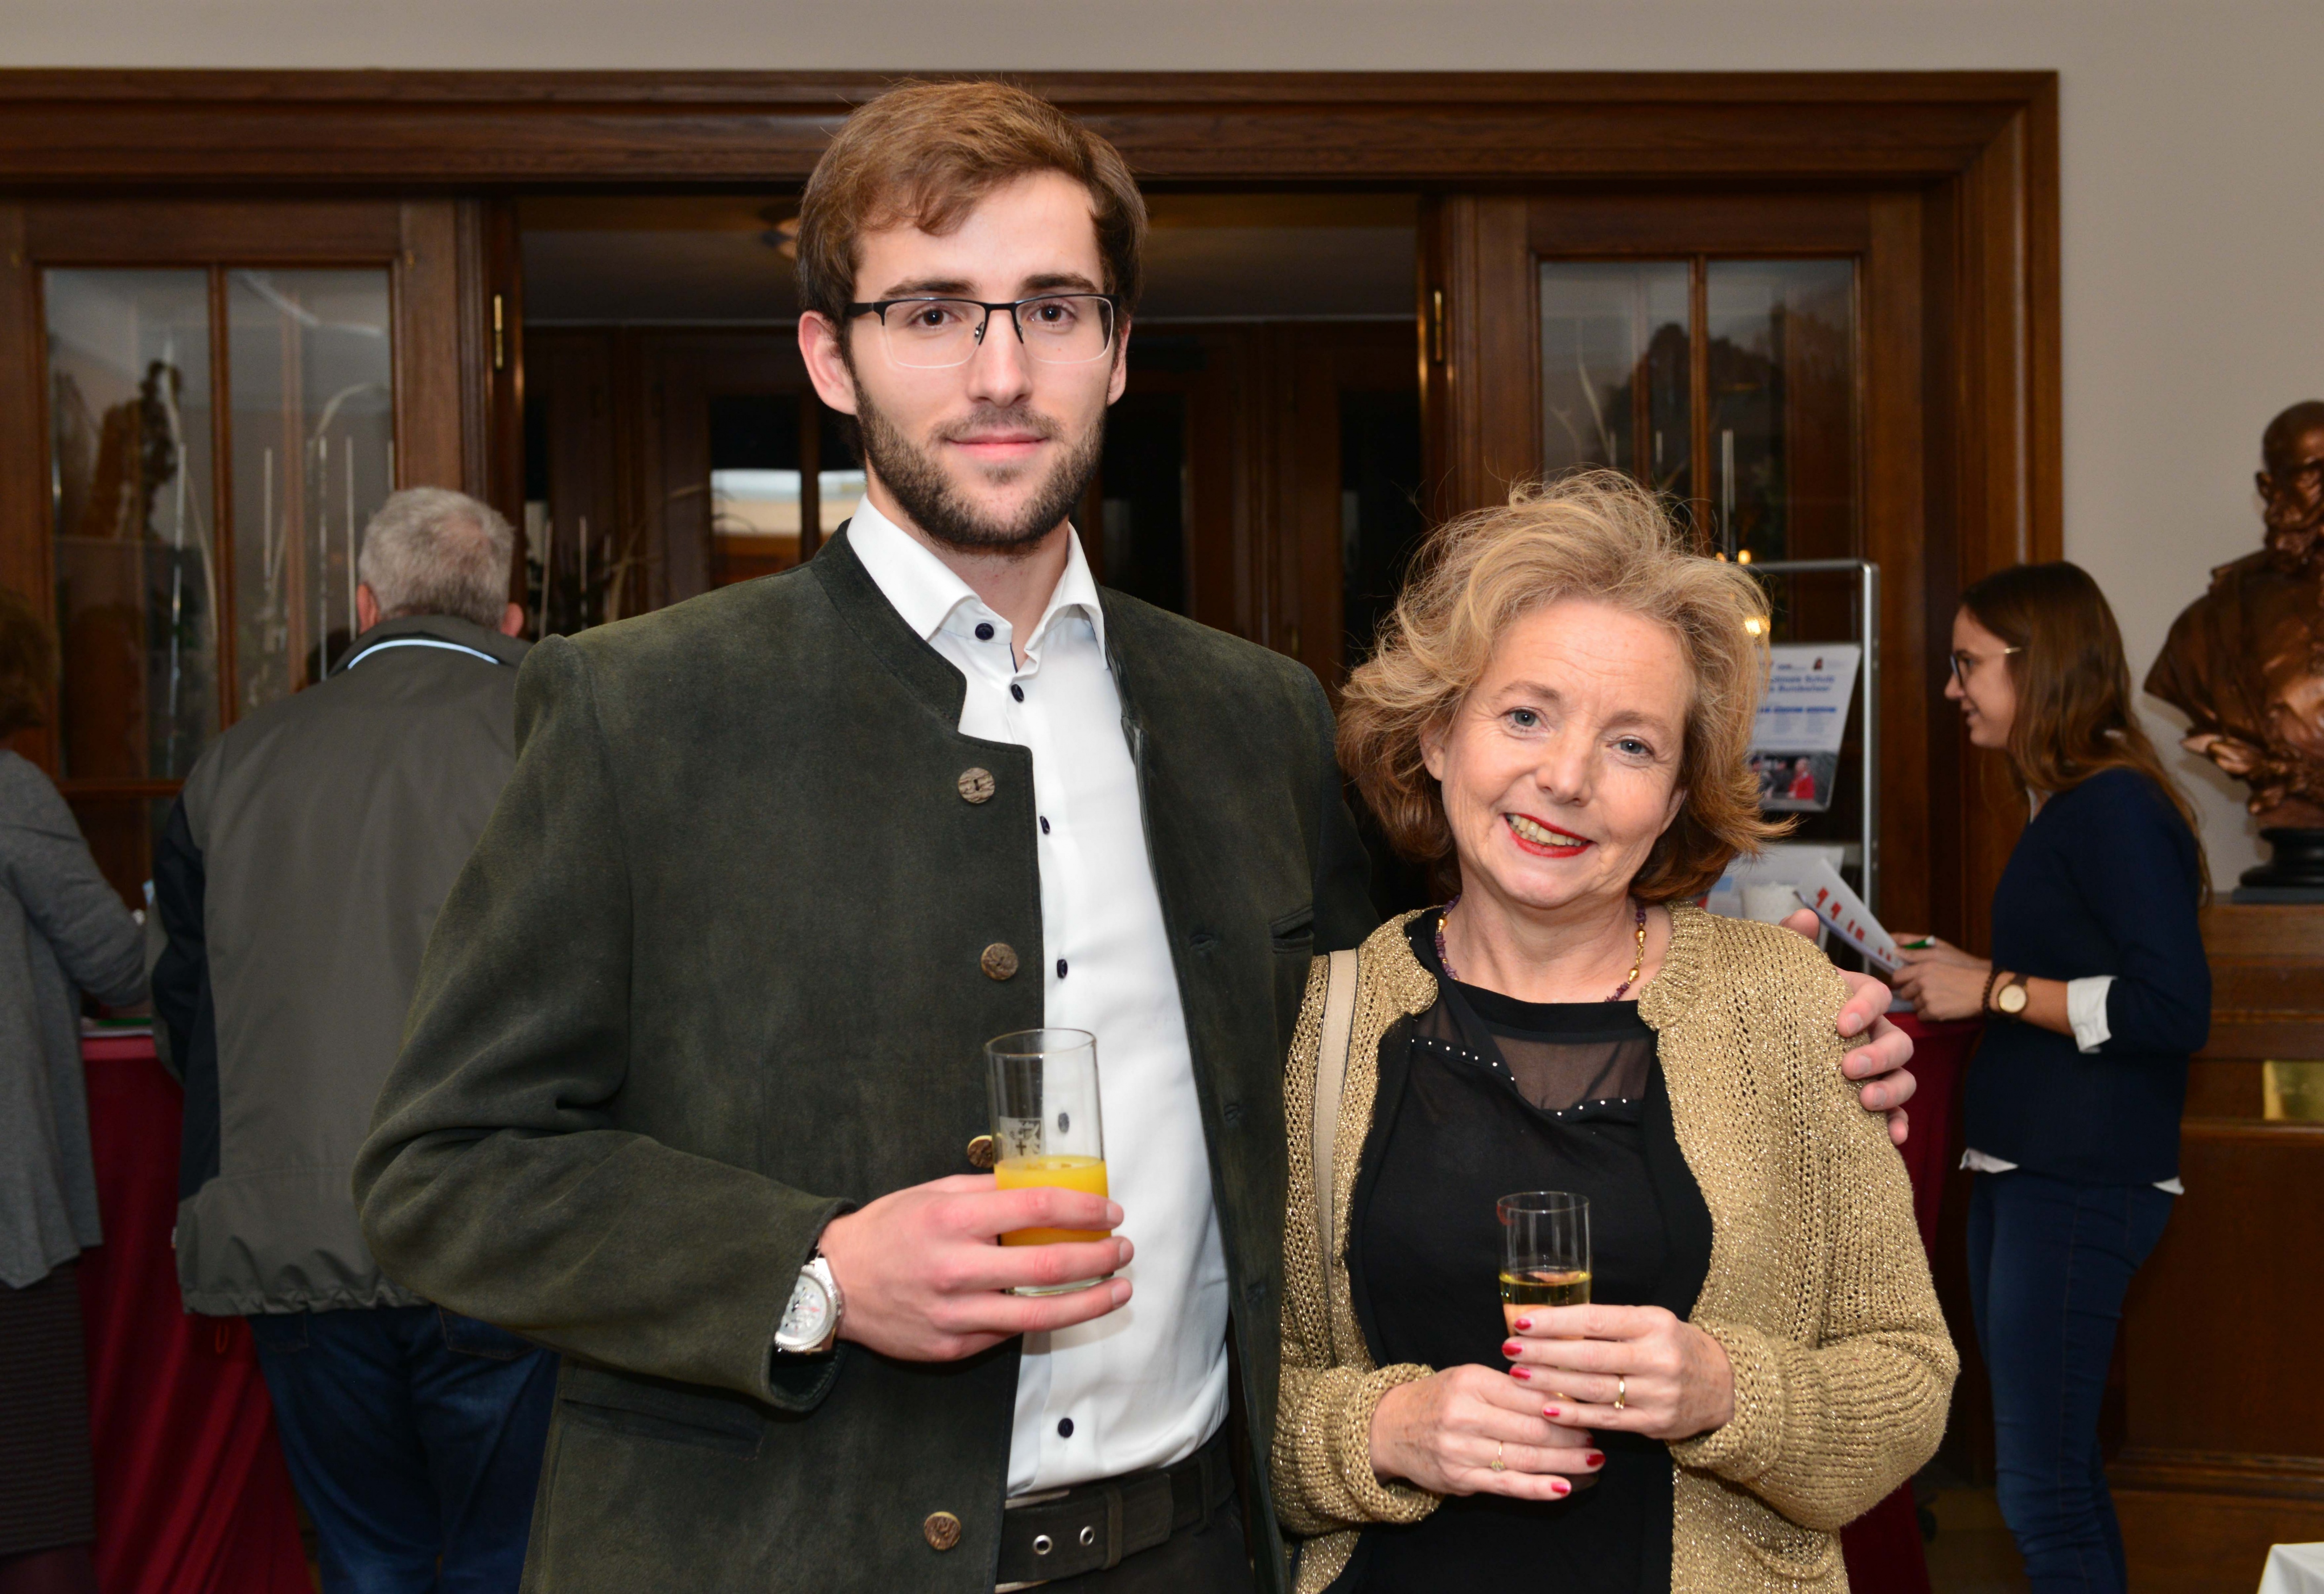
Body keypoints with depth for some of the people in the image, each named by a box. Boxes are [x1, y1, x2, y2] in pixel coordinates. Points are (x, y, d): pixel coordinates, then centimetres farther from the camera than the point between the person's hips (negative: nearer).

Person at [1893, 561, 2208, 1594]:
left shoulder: (2117, 808, -15)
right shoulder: (2064, 806, 15)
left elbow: (2174, 1008, -22)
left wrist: (1997, 991, -16)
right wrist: (1956, 979, 11)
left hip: (2082, 1184, -10)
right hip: (2021, 1166, 10)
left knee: (2040, 1487, -7)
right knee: (2053, 1466, 17)